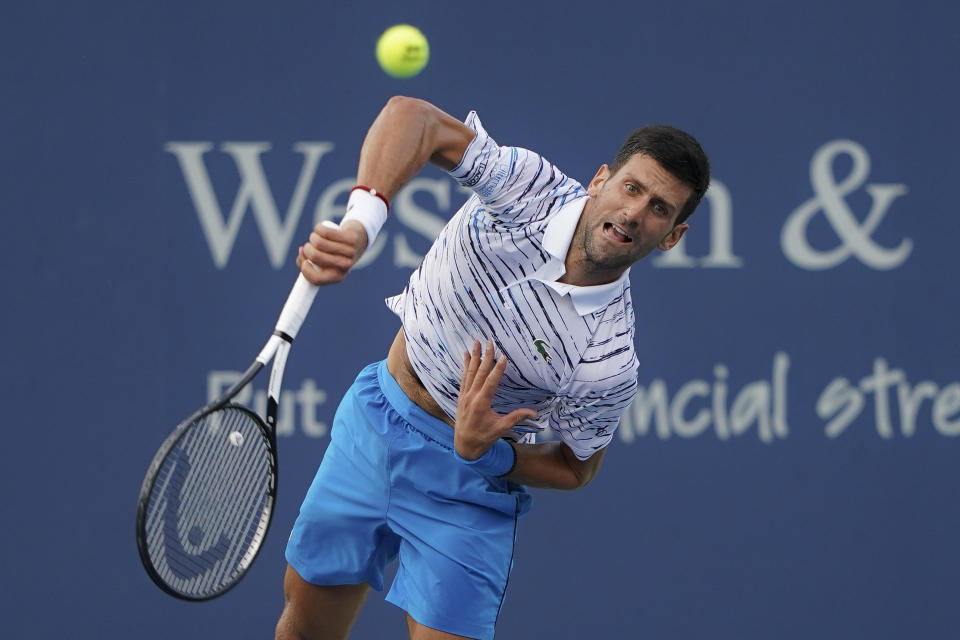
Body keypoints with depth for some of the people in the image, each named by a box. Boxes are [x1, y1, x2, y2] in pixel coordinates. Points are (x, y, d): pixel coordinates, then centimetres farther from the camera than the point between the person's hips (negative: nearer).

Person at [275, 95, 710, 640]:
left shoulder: (610, 364, -25)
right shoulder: (529, 188, -23)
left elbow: (575, 469, -8)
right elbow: (412, 116, -26)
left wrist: (483, 454, -26)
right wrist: (361, 221, -43)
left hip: (468, 477, -3)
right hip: (374, 414, 3)